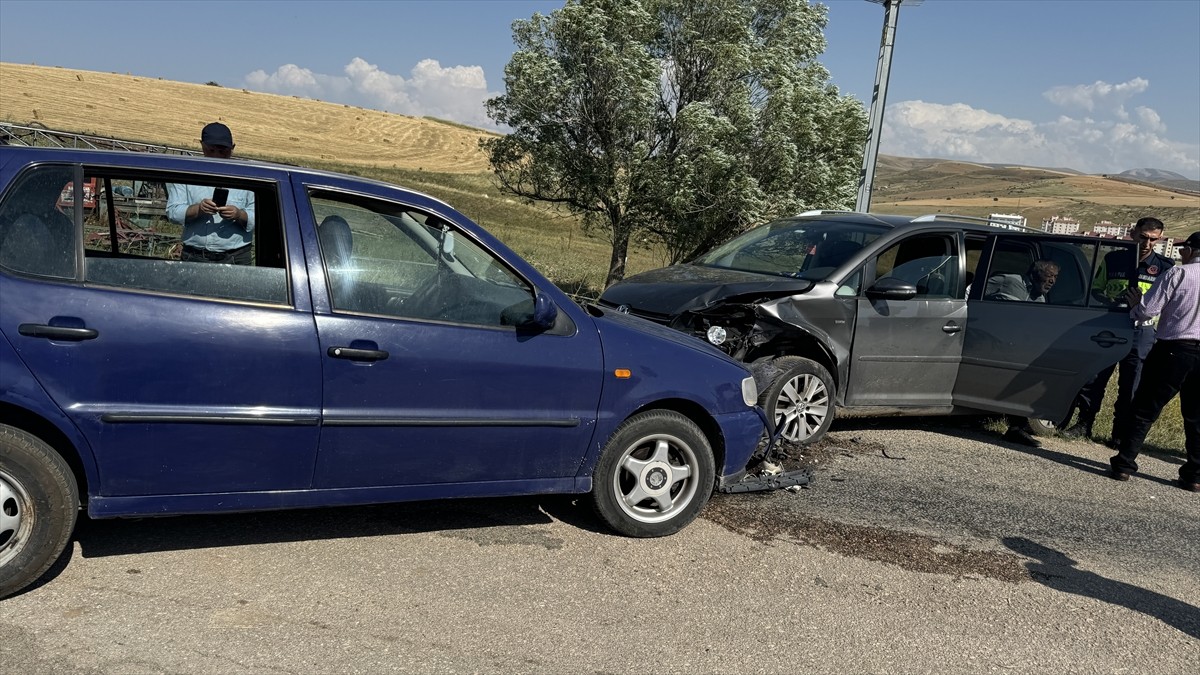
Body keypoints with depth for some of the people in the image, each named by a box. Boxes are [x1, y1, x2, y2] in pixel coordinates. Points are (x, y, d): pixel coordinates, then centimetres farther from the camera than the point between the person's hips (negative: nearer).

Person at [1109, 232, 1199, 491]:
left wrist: (1135, 305, 11)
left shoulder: (1177, 274, -7)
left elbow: (1148, 310, -11)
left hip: (1174, 350, -4)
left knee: (1145, 410, 3)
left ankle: (1124, 465, 4)